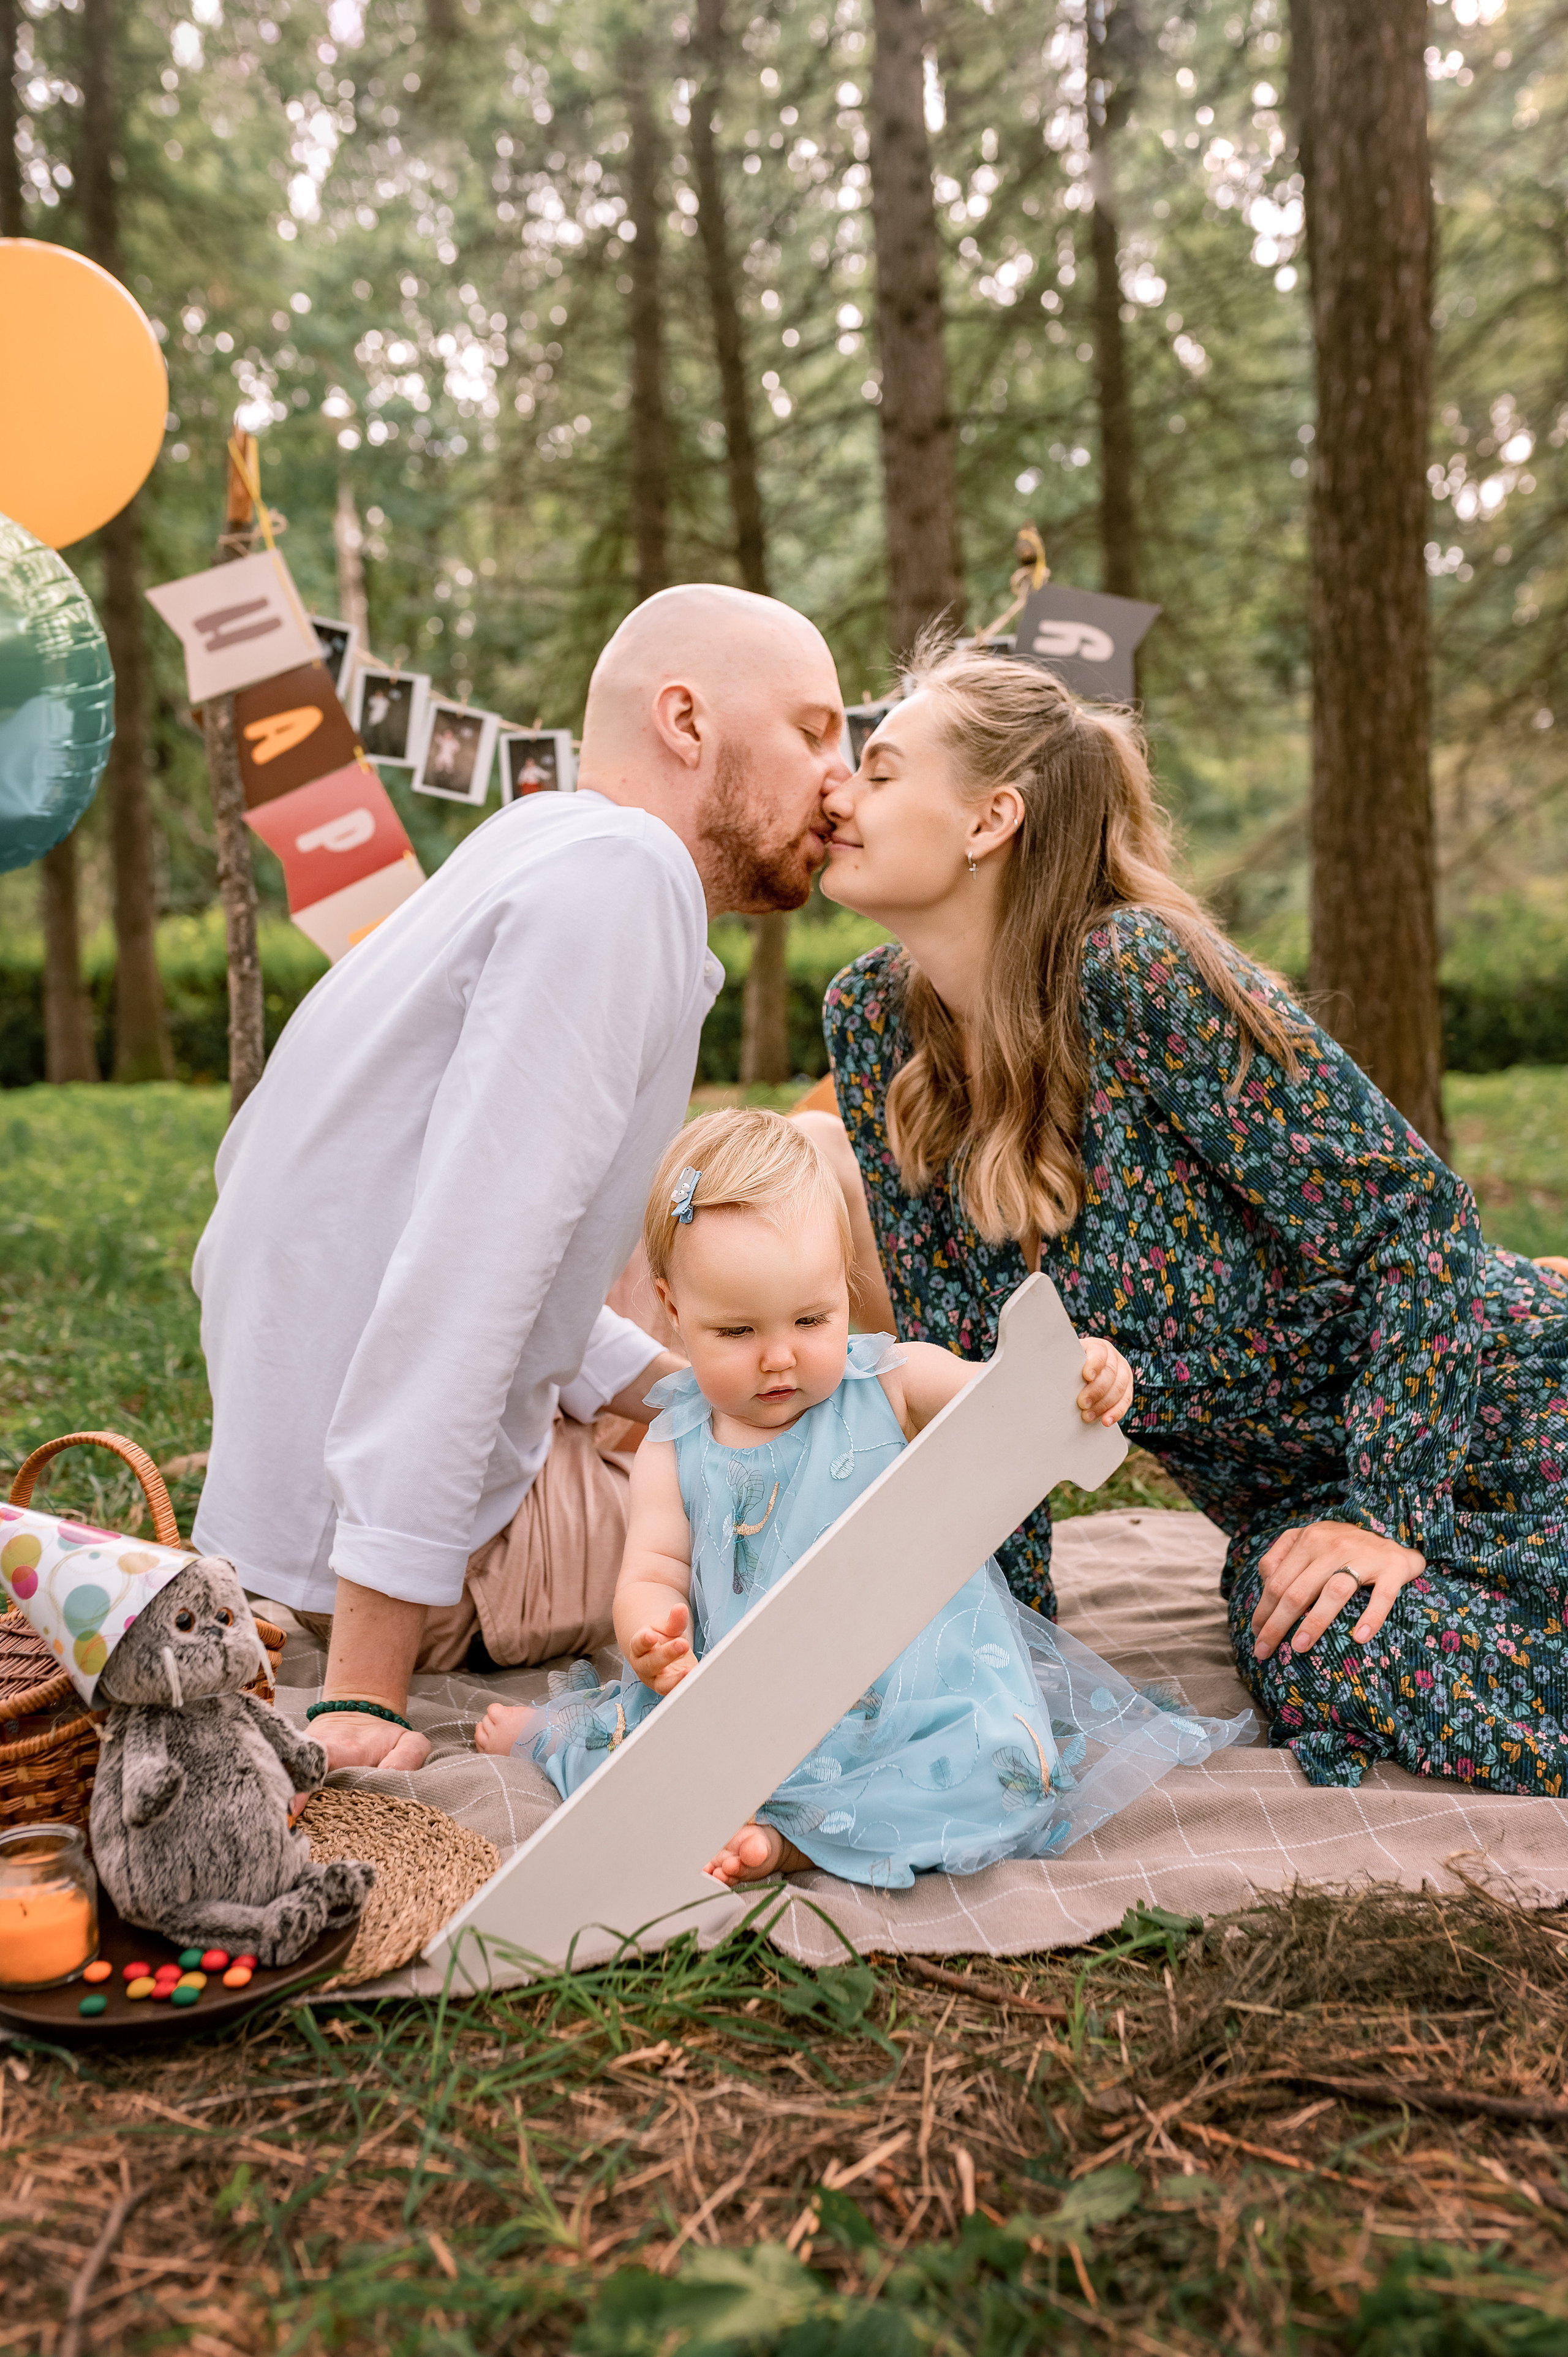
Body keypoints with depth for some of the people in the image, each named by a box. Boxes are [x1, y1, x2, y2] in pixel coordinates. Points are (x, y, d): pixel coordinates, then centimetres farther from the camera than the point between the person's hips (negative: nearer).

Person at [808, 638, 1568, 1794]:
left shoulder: (1140, 971, -25)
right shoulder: (875, 1019, -7)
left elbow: (1411, 1213, -19)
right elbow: (956, 1337, -1)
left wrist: (1389, 1513, -19)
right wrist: (1009, 1615, -3)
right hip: (1289, 1489, 4)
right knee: (1346, 1676, -24)